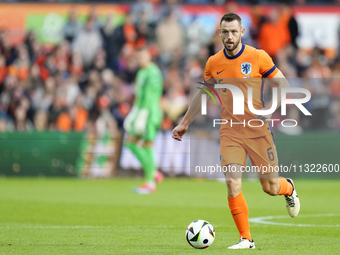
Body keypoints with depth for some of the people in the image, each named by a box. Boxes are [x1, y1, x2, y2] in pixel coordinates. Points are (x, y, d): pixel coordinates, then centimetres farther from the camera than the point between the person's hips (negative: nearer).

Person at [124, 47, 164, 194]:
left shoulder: (153, 73, -14)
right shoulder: (141, 73, 16)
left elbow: (151, 96, -21)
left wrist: (143, 115, -24)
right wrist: (134, 112, 22)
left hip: (151, 114, -10)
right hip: (141, 112, 10)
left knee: (147, 146, -8)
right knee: (131, 142, 7)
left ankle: (150, 183, -2)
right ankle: (154, 173, 12)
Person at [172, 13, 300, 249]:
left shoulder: (258, 57, -6)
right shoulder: (213, 63, 4)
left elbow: (283, 84, -1)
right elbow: (202, 93, 19)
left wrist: (268, 109, -17)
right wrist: (185, 123, 20)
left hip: (257, 129, -2)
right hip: (230, 131, 2)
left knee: (271, 187, 3)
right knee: (232, 182, -14)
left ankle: (289, 189, 41)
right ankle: (246, 239, -3)